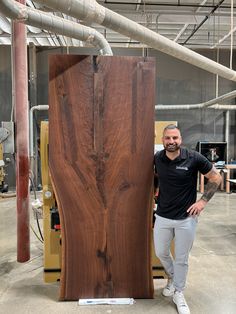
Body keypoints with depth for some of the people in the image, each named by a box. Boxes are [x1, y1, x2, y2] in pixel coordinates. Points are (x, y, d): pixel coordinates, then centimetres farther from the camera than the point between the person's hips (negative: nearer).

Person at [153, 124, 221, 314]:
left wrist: (203, 201, -10)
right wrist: (158, 191, 5)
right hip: (163, 216, 3)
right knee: (161, 252, 18)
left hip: (186, 218, -3)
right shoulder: (157, 158, -5)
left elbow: (216, 178, -4)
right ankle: (172, 278, 49)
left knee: (181, 259, 12)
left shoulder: (194, 158, -15)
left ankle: (178, 294, 37)